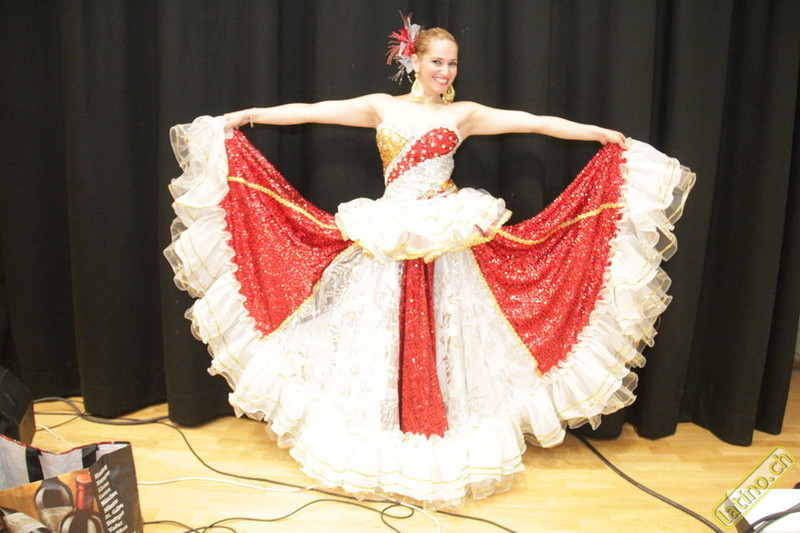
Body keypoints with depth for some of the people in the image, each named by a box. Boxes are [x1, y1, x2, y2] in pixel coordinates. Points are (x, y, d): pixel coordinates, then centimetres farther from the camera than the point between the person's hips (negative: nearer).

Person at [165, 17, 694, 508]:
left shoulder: (465, 114, 6)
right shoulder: (381, 107, 8)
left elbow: (538, 122, 2)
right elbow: (309, 111, 5)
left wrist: (606, 135, 0)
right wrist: (246, 115, 3)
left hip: (448, 243, 0)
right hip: (388, 242, 1)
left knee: (443, 337, 4)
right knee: (382, 336, 6)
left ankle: (445, 441, 21)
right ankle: (383, 439, 23)